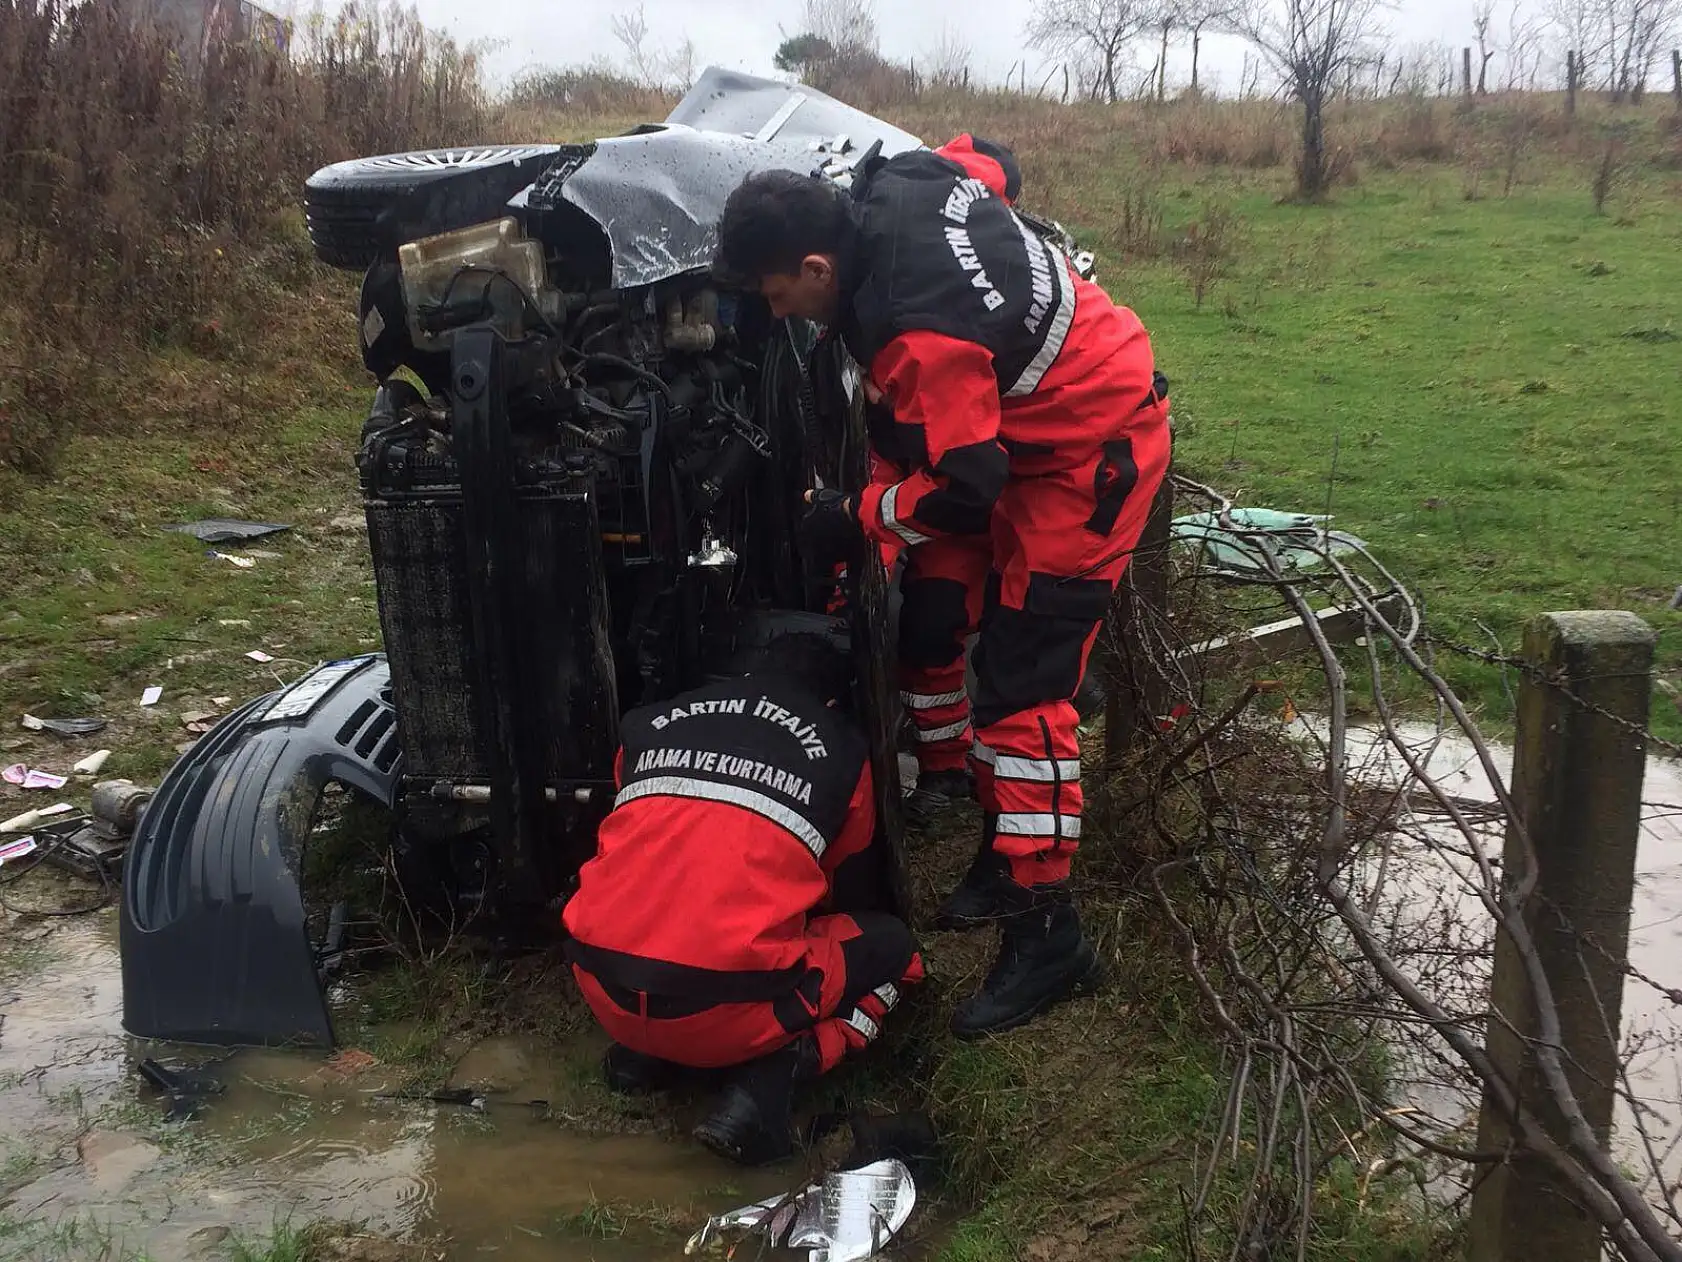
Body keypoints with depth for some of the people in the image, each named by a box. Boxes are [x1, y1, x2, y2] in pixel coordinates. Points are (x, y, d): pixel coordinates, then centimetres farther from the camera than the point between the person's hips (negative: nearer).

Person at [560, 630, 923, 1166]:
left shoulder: (650, 723, 16)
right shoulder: (840, 748, 9)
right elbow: (852, 888, 22)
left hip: (602, 992, 5)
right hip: (723, 1014, -5)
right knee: (892, 945, 19)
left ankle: (643, 1055, 15)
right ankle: (766, 1083, -2)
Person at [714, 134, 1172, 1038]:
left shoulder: (920, 335, -34)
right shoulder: (896, 182, -9)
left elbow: (963, 489, -28)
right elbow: (992, 160, 12)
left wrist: (855, 518, -12)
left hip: (1092, 452, -10)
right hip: (1025, 418, 10)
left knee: (1020, 679, -12)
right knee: (927, 620, 9)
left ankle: (1046, 932, -4)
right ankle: (949, 779, 29)